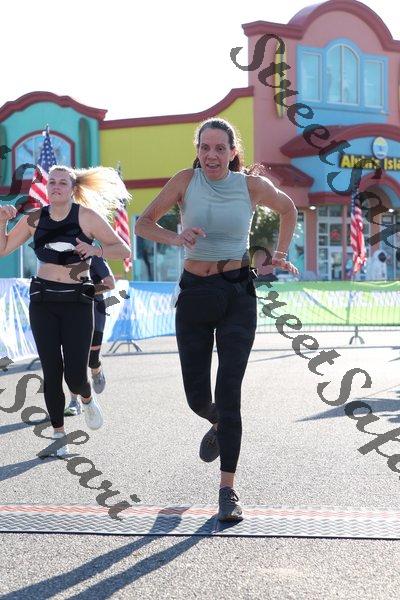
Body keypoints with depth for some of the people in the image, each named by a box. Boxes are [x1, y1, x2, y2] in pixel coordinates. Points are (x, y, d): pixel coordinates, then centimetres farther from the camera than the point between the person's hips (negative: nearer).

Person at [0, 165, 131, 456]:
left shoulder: (87, 216, -6)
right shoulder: (34, 219, 4)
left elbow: (124, 250, -6)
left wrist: (95, 249, -23)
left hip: (77, 301, -2)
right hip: (43, 301, 3)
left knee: (75, 375, -8)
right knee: (52, 371, 1)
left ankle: (88, 399, 29)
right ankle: (59, 433, 17)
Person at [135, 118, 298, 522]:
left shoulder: (252, 186, -3)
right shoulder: (186, 181, -4)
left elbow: (287, 209, 17)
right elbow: (144, 223, -1)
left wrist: (280, 255, 9)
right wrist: (176, 239, -19)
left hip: (237, 295, -2)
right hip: (194, 295, 2)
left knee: (228, 394, -9)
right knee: (197, 397, 9)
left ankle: (228, 490, 0)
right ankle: (218, 427, 46)